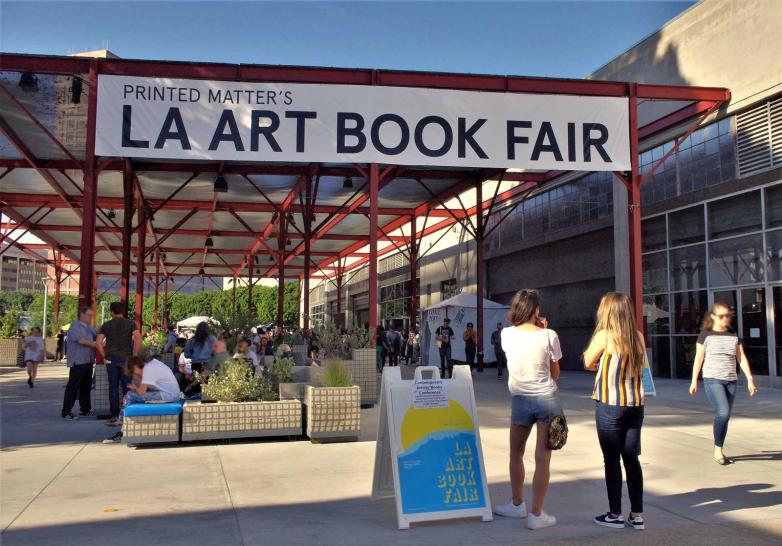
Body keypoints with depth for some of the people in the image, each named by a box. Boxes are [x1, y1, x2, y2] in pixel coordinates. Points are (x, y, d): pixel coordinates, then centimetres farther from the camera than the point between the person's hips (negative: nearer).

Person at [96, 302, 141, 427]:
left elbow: (99, 342, -4)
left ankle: (114, 416, 5)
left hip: (111, 359, 1)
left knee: (113, 388, 5)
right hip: (126, 358, -1)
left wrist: (105, 356, 4)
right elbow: (138, 338, -13)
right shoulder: (130, 323, 1)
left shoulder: (106, 325, 6)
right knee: (127, 388, 4)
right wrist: (134, 355, -7)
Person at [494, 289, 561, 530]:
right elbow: (555, 374, 1)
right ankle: (536, 514, 8)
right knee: (542, 458, 4)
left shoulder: (507, 335, -5)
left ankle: (517, 504, 33)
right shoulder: (549, 336, -10)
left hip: (520, 400, 2)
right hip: (547, 399, -1)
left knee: (516, 454, 20)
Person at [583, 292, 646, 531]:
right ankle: (637, 515, 18)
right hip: (635, 404, 5)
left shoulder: (604, 335, -12)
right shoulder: (638, 337, 1)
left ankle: (615, 514, 13)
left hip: (609, 404, -5)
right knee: (632, 459, 12)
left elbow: (588, 363, 0)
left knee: (612, 460, 5)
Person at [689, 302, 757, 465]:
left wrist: (750, 379, 2)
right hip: (712, 379, -4)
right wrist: (694, 381, -1)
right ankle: (718, 450, -3)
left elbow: (742, 358, 10)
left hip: (731, 380, 4)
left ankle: (719, 451, 17)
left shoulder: (734, 336, 11)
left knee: (725, 416, 5)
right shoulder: (706, 335, 0)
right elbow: (698, 358, 1)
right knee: (723, 412, -18)